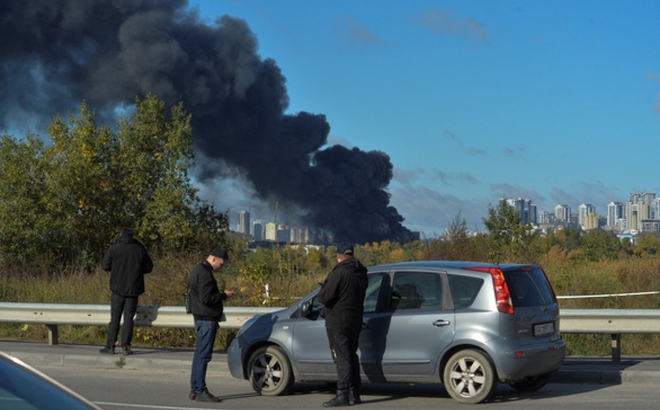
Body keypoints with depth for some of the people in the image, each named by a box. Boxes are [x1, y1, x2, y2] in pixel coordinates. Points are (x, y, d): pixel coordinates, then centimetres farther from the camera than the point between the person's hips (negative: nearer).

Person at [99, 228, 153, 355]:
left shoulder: (114, 248, -5)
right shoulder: (140, 249, 1)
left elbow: (105, 266, -3)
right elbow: (149, 267, 6)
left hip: (118, 288, -1)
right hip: (134, 289, 1)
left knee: (115, 318, 4)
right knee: (128, 318, 4)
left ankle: (110, 346, 3)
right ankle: (126, 346, 0)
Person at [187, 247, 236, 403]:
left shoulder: (198, 269, 16)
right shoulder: (204, 273, -17)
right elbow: (206, 298, -23)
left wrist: (221, 294, 15)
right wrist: (223, 295, -11)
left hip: (200, 318, 11)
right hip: (207, 319, -11)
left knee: (199, 354, 13)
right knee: (204, 355, -8)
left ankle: (194, 389, 18)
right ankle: (201, 391, -6)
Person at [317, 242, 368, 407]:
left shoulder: (339, 273, -17)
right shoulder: (361, 274, 7)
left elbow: (324, 297, -20)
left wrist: (323, 288, 2)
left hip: (338, 323, -8)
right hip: (355, 322, 8)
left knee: (342, 359, -7)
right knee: (352, 357, 16)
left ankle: (342, 395, -8)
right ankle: (354, 393, 21)